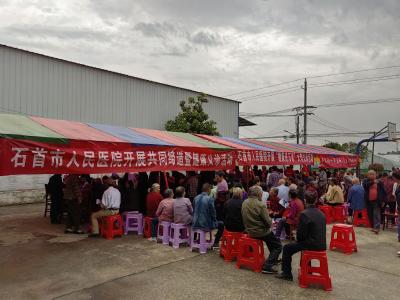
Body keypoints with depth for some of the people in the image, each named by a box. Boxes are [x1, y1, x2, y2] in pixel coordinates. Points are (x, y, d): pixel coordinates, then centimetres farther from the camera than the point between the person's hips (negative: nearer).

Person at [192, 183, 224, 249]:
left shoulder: (196, 198, 2)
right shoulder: (210, 199, -15)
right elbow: (213, 212, -11)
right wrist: (214, 220, 7)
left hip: (196, 224, 6)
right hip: (206, 224, -6)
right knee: (221, 224, 14)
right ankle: (216, 243, 14)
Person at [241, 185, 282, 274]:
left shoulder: (244, 203, -2)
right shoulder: (260, 205, -23)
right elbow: (268, 223, -20)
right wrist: (271, 221, 2)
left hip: (249, 230, 8)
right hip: (260, 232, -8)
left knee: (271, 237, 33)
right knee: (278, 246, 9)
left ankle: (273, 259, 45)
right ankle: (267, 266, -1)